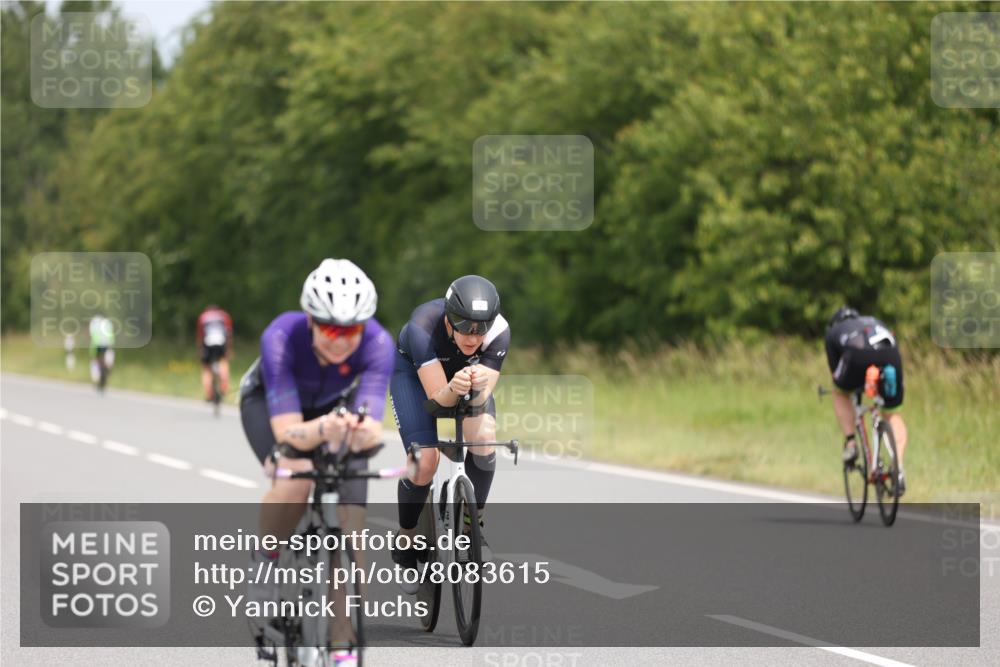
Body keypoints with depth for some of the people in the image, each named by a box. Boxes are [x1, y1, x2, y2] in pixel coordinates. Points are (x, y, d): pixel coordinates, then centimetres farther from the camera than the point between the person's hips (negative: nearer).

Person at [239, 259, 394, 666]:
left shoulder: (377, 343, -34)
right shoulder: (281, 338, -38)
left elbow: (372, 426, -42)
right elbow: (287, 431, -44)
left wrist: (362, 432, -66)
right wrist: (323, 430, -65)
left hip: (336, 407, 2)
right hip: (269, 401, -2)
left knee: (349, 519, -15)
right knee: (295, 481, -34)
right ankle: (264, 567, -5)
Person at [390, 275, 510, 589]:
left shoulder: (499, 331, -33)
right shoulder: (423, 327, -40)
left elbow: (480, 399, -34)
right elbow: (439, 397, -39)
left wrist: (478, 386, -57)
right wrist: (453, 388, -61)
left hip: (466, 372, 2)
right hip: (414, 371, -2)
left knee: (484, 437, -26)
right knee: (425, 461, -18)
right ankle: (405, 544, 6)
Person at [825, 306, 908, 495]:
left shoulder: (833, 331, 34)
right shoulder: (874, 322, 43)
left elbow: (835, 368, 34)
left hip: (858, 354, -2)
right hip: (890, 351, 2)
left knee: (841, 393, 30)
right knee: (893, 413, 17)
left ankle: (850, 443, 17)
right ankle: (899, 468, 1)